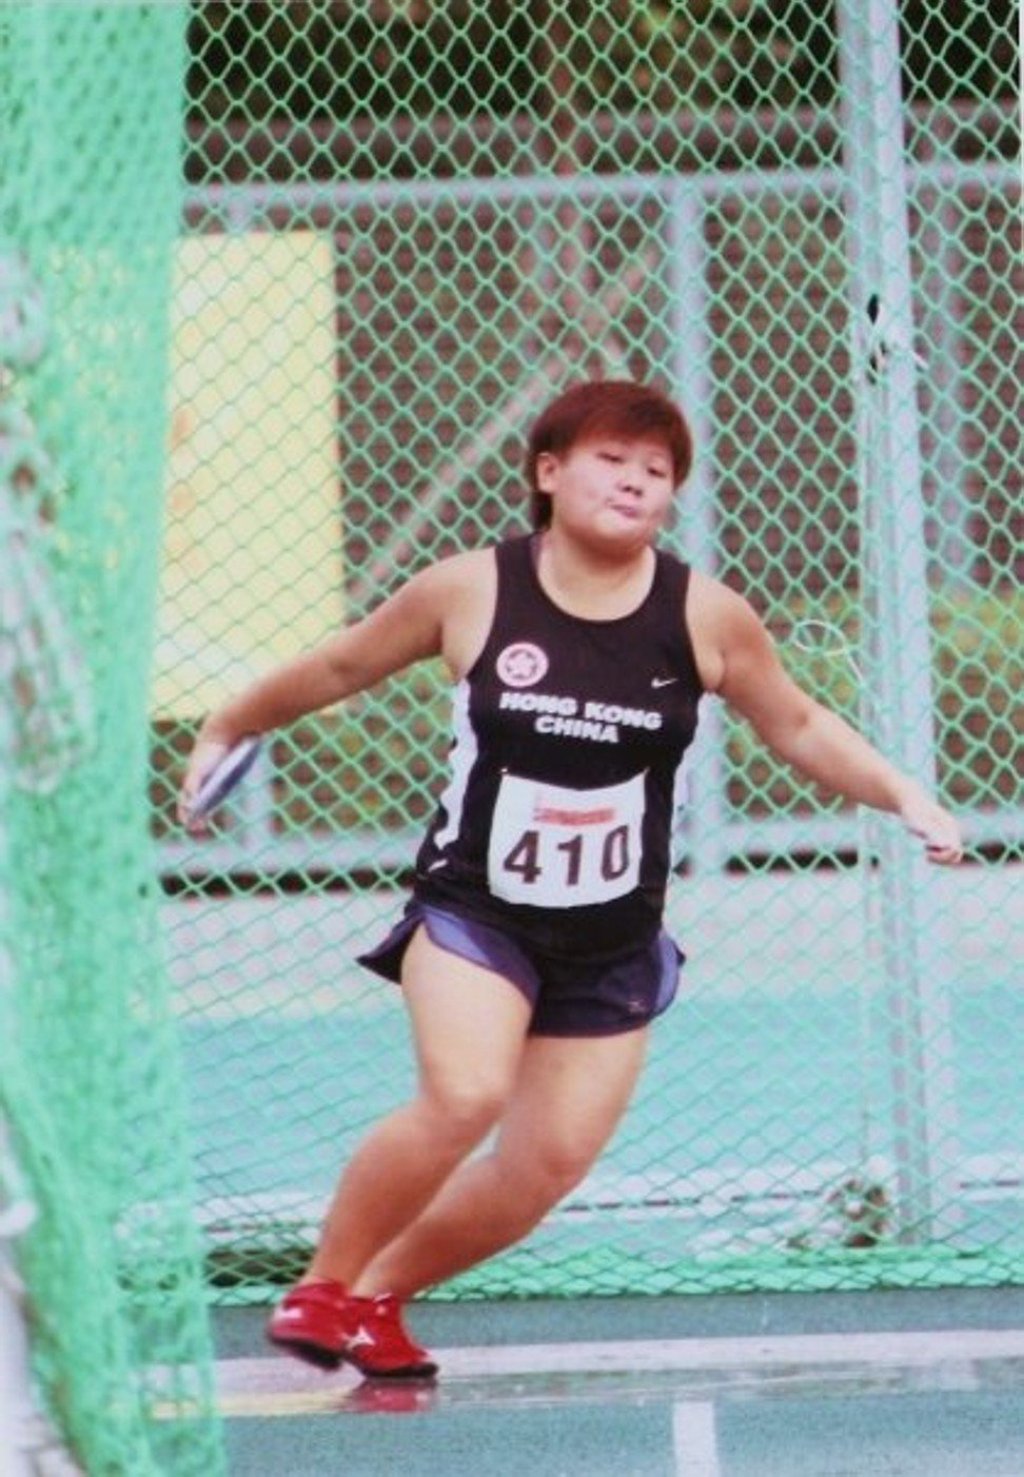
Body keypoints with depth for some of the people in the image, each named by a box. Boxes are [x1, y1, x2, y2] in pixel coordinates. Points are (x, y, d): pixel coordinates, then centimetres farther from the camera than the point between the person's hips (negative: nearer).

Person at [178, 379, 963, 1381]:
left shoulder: (707, 616, -5)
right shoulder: (470, 593, -9)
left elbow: (798, 728, 11)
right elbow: (339, 668, 8)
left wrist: (906, 798, 2)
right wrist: (226, 729, 20)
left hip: (613, 948, 3)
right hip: (474, 911, -3)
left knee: (550, 1163, -1)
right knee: (464, 1096, -26)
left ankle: (380, 1292, 23)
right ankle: (322, 1286, -6)